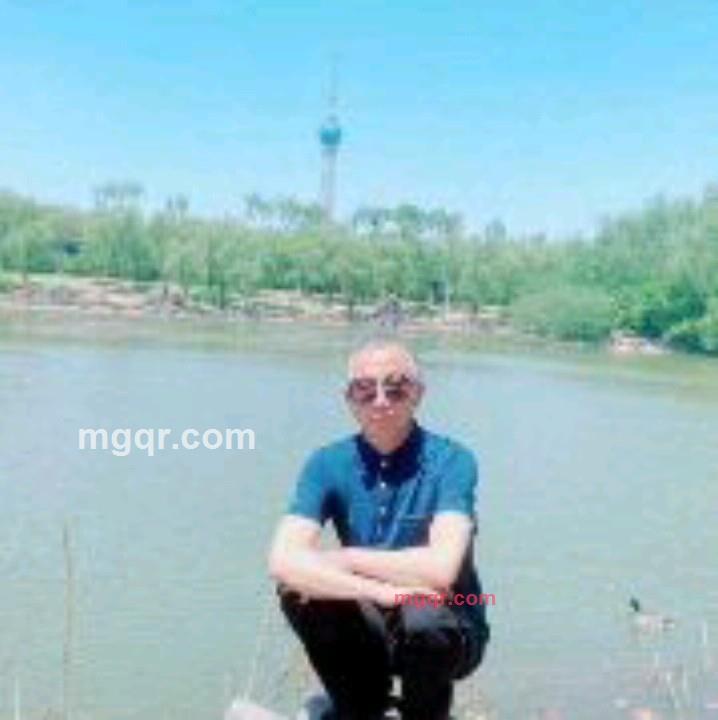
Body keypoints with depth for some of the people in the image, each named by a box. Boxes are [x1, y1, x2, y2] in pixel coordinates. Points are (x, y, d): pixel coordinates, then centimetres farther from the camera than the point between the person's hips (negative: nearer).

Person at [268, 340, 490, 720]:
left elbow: (440, 569, -31)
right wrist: (379, 591, -32)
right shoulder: (328, 464, -9)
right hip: (370, 631, 3)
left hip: (447, 630, -3)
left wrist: (345, 559, -21)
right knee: (298, 588, -21)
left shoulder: (451, 461, -18)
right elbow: (283, 561, -22)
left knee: (422, 617, -35)